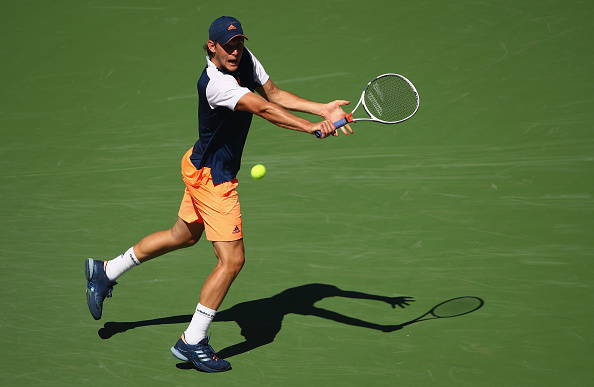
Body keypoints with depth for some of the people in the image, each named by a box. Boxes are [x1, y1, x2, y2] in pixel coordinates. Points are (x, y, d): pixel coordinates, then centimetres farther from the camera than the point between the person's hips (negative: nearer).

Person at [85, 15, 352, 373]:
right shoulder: (215, 83, -31)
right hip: (211, 176, -10)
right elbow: (263, 109, -42)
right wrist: (311, 128, -50)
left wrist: (323, 109, -7)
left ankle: (106, 271, 42)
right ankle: (193, 342, 4)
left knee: (184, 235, 28)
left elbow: (275, 95, 3)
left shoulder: (246, 60, -4)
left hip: (203, 167, 10)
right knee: (232, 260, -8)